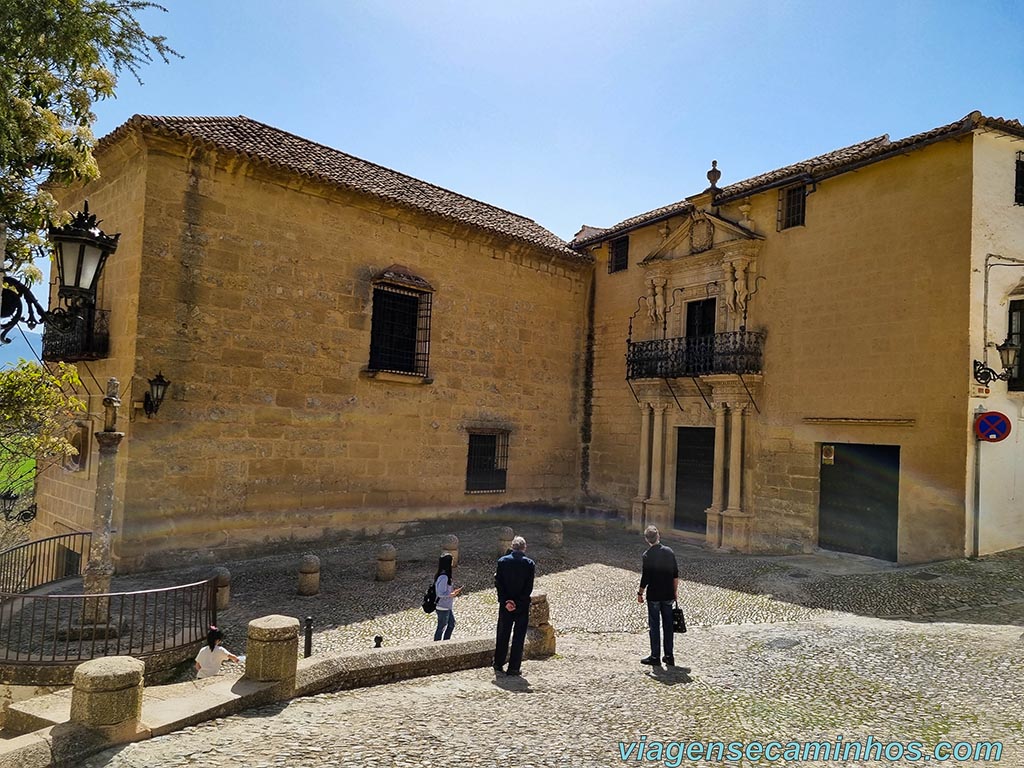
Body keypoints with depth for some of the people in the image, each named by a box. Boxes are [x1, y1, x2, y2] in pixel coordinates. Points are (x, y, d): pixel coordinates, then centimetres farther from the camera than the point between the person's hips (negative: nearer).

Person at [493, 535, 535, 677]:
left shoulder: (502, 561, -4)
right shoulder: (529, 564, -9)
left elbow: (498, 583, -7)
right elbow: (529, 588, -12)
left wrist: (505, 601, -8)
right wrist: (517, 602, -10)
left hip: (505, 605, 2)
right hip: (522, 606, -2)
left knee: (502, 635, 15)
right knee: (519, 637, 6)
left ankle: (498, 665, 25)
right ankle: (513, 668, 8)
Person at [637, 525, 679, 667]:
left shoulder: (647, 555, -14)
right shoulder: (669, 552, -1)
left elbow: (645, 577, -13)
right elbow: (676, 574, 5)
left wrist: (640, 593, 0)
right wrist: (675, 591, 16)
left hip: (654, 596, -4)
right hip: (668, 595, 4)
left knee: (654, 626, 5)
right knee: (668, 626, 11)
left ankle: (655, 657, 10)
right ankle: (669, 656, 17)